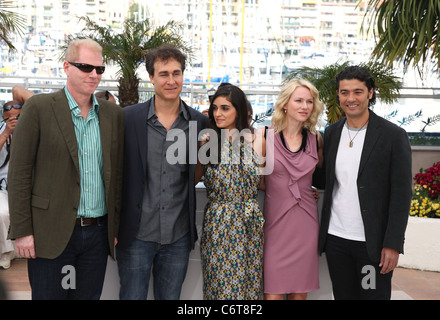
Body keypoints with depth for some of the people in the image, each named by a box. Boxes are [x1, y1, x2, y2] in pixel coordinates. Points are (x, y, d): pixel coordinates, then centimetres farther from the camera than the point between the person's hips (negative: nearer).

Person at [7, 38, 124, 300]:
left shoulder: (114, 114, 7)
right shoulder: (39, 108, -4)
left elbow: (118, 174, 10)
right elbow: (19, 173, -6)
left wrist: (116, 228, 8)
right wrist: (22, 231, -9)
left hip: (98, 233, 4)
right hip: (51, 233, -3)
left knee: (89, 295, 13)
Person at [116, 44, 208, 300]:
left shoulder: (200, 122, 0)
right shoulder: (128, 117, -5)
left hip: (178, 237, 2)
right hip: (136, 234, -2)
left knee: (170, 297, 17)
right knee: (132, 296, 10)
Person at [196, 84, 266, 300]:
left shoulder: (258, 141, 1)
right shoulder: (207, 142, 0)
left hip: (250, 224, 1)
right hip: (216, 224, 0)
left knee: (248, 283, 10)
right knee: (218, 284, 6)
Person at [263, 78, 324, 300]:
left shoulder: (315, 139, 6)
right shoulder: (265, 137, -3)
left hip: (305, 222, 3)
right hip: (275, 222, -3)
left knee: (300, 292, 10)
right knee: (273, 292, -1)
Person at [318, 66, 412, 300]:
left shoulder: (393, 135, -7)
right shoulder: (331, 133, 7)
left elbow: (401, 194, -9)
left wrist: (393, 244, -12)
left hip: (373, 242, -4)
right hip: (335, 238, 4)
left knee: (374, 294, 5)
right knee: (343, 295, 14)